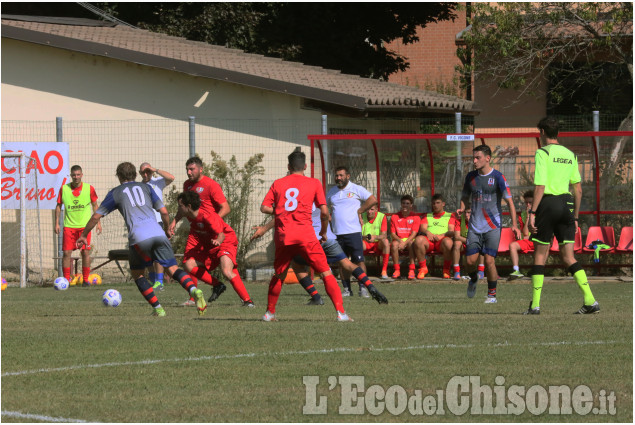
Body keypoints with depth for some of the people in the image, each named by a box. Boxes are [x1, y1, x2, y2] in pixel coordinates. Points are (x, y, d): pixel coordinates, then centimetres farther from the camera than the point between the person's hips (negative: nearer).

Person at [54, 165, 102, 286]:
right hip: (69, 225, 1)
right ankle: (66, 279, 4)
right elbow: (59, 206, 8)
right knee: (66, 252, -4)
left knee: (85, 252, -4)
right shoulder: (64, 189, 0)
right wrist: (57, 223, 3)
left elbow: (94, 205, 9)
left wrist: (98, 222, 5)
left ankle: (85, 280, 4)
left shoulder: (89, 188, -1)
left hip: (84, 225, -1)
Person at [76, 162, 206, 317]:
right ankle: (194, 290, -26)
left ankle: (158, 308, 5)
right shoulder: (145, 187, 23)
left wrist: (84, 235, 34)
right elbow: (164, 212, 18)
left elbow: (96, 217, 21)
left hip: (139, 238, -2)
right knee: (173, 269, 4)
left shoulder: (115, 193, 18)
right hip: (158, 233, 2)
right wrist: (167, 230, 36)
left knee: (137, 273, 18)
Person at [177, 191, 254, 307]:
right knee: (189, 265, -7)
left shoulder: (207, 217, -27)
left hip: (227, 242, -9)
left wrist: (217, 241, -52)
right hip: (209, 247, 9)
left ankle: (247, 300, -22)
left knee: (226, 272, -30)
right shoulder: (191, 217, -4)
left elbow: (221, 234, -32)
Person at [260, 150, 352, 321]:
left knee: (279, 275, 21)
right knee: (326, 273, 1)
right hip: (305, 235, -3)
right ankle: (341, 312, -10)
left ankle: (269, 312, 25)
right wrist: (324, 231, 16)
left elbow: (264, 207, 5)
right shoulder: (314, 183, 6)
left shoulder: (278, 183, 12)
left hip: (283, 236, 3)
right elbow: (324, 211, 1)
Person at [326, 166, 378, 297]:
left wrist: (359, 211, -4)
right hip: (337, 233, 4)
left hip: (353, 231, -4)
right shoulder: (332, 192, 15)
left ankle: (363, 288, -5)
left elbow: (373, 200, -3)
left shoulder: (356, 189, 1)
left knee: (359, 260, -8)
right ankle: (346, 289, 11)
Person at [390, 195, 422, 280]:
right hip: (398, 240, 1)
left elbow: (413, 234, -9)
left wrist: (405, 243, -24)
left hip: (410, 240, -1)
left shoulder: (415, 218, 1)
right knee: (394, 244, -33)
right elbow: (392, 234, 1)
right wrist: (400, 241, -19)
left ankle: (411, 270, -37)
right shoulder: (395, 217, 6)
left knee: (411, 244, -36)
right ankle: (397, 270, -28)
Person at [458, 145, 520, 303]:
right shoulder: (471, 177, 7)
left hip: (493, 226, -4)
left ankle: (492, 294, 5)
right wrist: (462, 208, -4)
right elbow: (464, 197, 20)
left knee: (489, 260, -10)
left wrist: (514, 225, -14)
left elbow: (509, 200, -7)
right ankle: (473, 279, 30)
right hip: (475, 226, 4)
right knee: (470, 260, -4)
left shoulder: (497, 177, -7)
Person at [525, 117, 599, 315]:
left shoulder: (542, 153, -5)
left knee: (540, 255, 5)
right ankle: (590, 301, -7)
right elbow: (578, 189, 13)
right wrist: (575, 217, 19)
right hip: (566, 204, 5)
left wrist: (532, 212, -12)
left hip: (548, 204, -5)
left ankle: (535, 304, 4)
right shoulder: (570, 155, 12)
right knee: (568, 257, 5)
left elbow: (540, 187, -13)